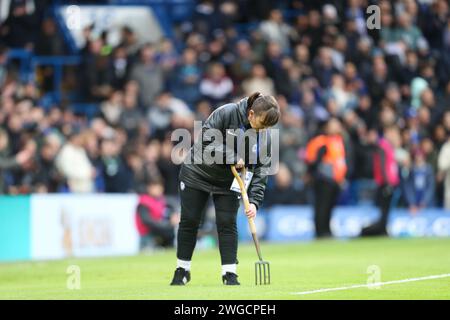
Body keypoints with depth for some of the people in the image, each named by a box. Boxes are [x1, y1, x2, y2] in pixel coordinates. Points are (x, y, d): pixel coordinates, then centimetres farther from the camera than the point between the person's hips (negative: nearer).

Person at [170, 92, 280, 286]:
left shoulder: (265, 137, -12)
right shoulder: (226, 114, -24)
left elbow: (260, 170, -11)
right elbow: (206, 139, -26)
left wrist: (254, 201, -21)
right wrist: (232, 157, -31)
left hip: (228, 182, 2)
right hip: (197, 173, -2)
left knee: (227, 224, -7)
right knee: (189, 221, 2)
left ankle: (229, 274, 0)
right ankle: (182, 271, 15)